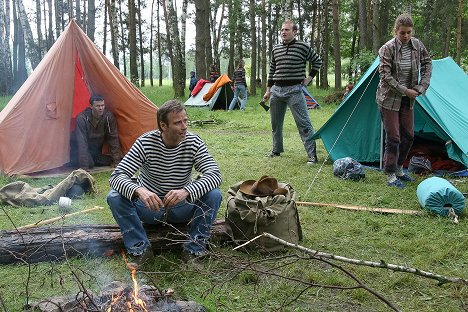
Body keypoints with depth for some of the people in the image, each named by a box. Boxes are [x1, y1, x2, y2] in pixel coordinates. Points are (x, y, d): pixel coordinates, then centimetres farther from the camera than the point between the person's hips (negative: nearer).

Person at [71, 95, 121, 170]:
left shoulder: (109, 116, -21)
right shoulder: (82, 118, -31)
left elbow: (114, 139, -16)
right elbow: (82, 143, -34)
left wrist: (116, 161, -18)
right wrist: (84, 167, -39)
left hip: (96, 149, 5)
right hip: (79, 147, -5)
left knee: (109, 160, -9)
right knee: (89, 163, -26)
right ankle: (74, 159, 4)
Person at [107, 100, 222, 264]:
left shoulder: (194, 142, -16)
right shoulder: (145, 143, -19)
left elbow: (215, 175, -25)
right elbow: (117, 176, -24)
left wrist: (186, 191, -45)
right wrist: (139, 191, -48)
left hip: (182, 207, 1)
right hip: (149, 206, 0)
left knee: (214, 194, -26)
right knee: (115, 197, -26)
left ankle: (194, 248, -12)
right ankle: (140, 248, -13)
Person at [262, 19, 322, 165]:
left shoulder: (303, 47, -4)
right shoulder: (276, 49, 10)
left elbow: (317, 61, 9)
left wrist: (309, 78, 2)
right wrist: (268, 90, 15)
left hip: (294, 90, -5)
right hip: (277, 89, 6)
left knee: (303, 123, -9)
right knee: (275, 123, 15)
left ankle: (312, 155, -7)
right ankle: (276, 150, 31)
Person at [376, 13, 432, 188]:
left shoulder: (417, 45, -1)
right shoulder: (388, 48, -17)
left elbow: (427, 64, 10)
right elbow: (385, 75, -20)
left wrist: (421, 87, -3)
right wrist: (405, 90, -18)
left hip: (407, 100, 6)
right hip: (389, 99, -6)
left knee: (408, 135, 11)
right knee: (393, 137, -5)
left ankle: (398, 169, 28)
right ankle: (391, 176, 6)